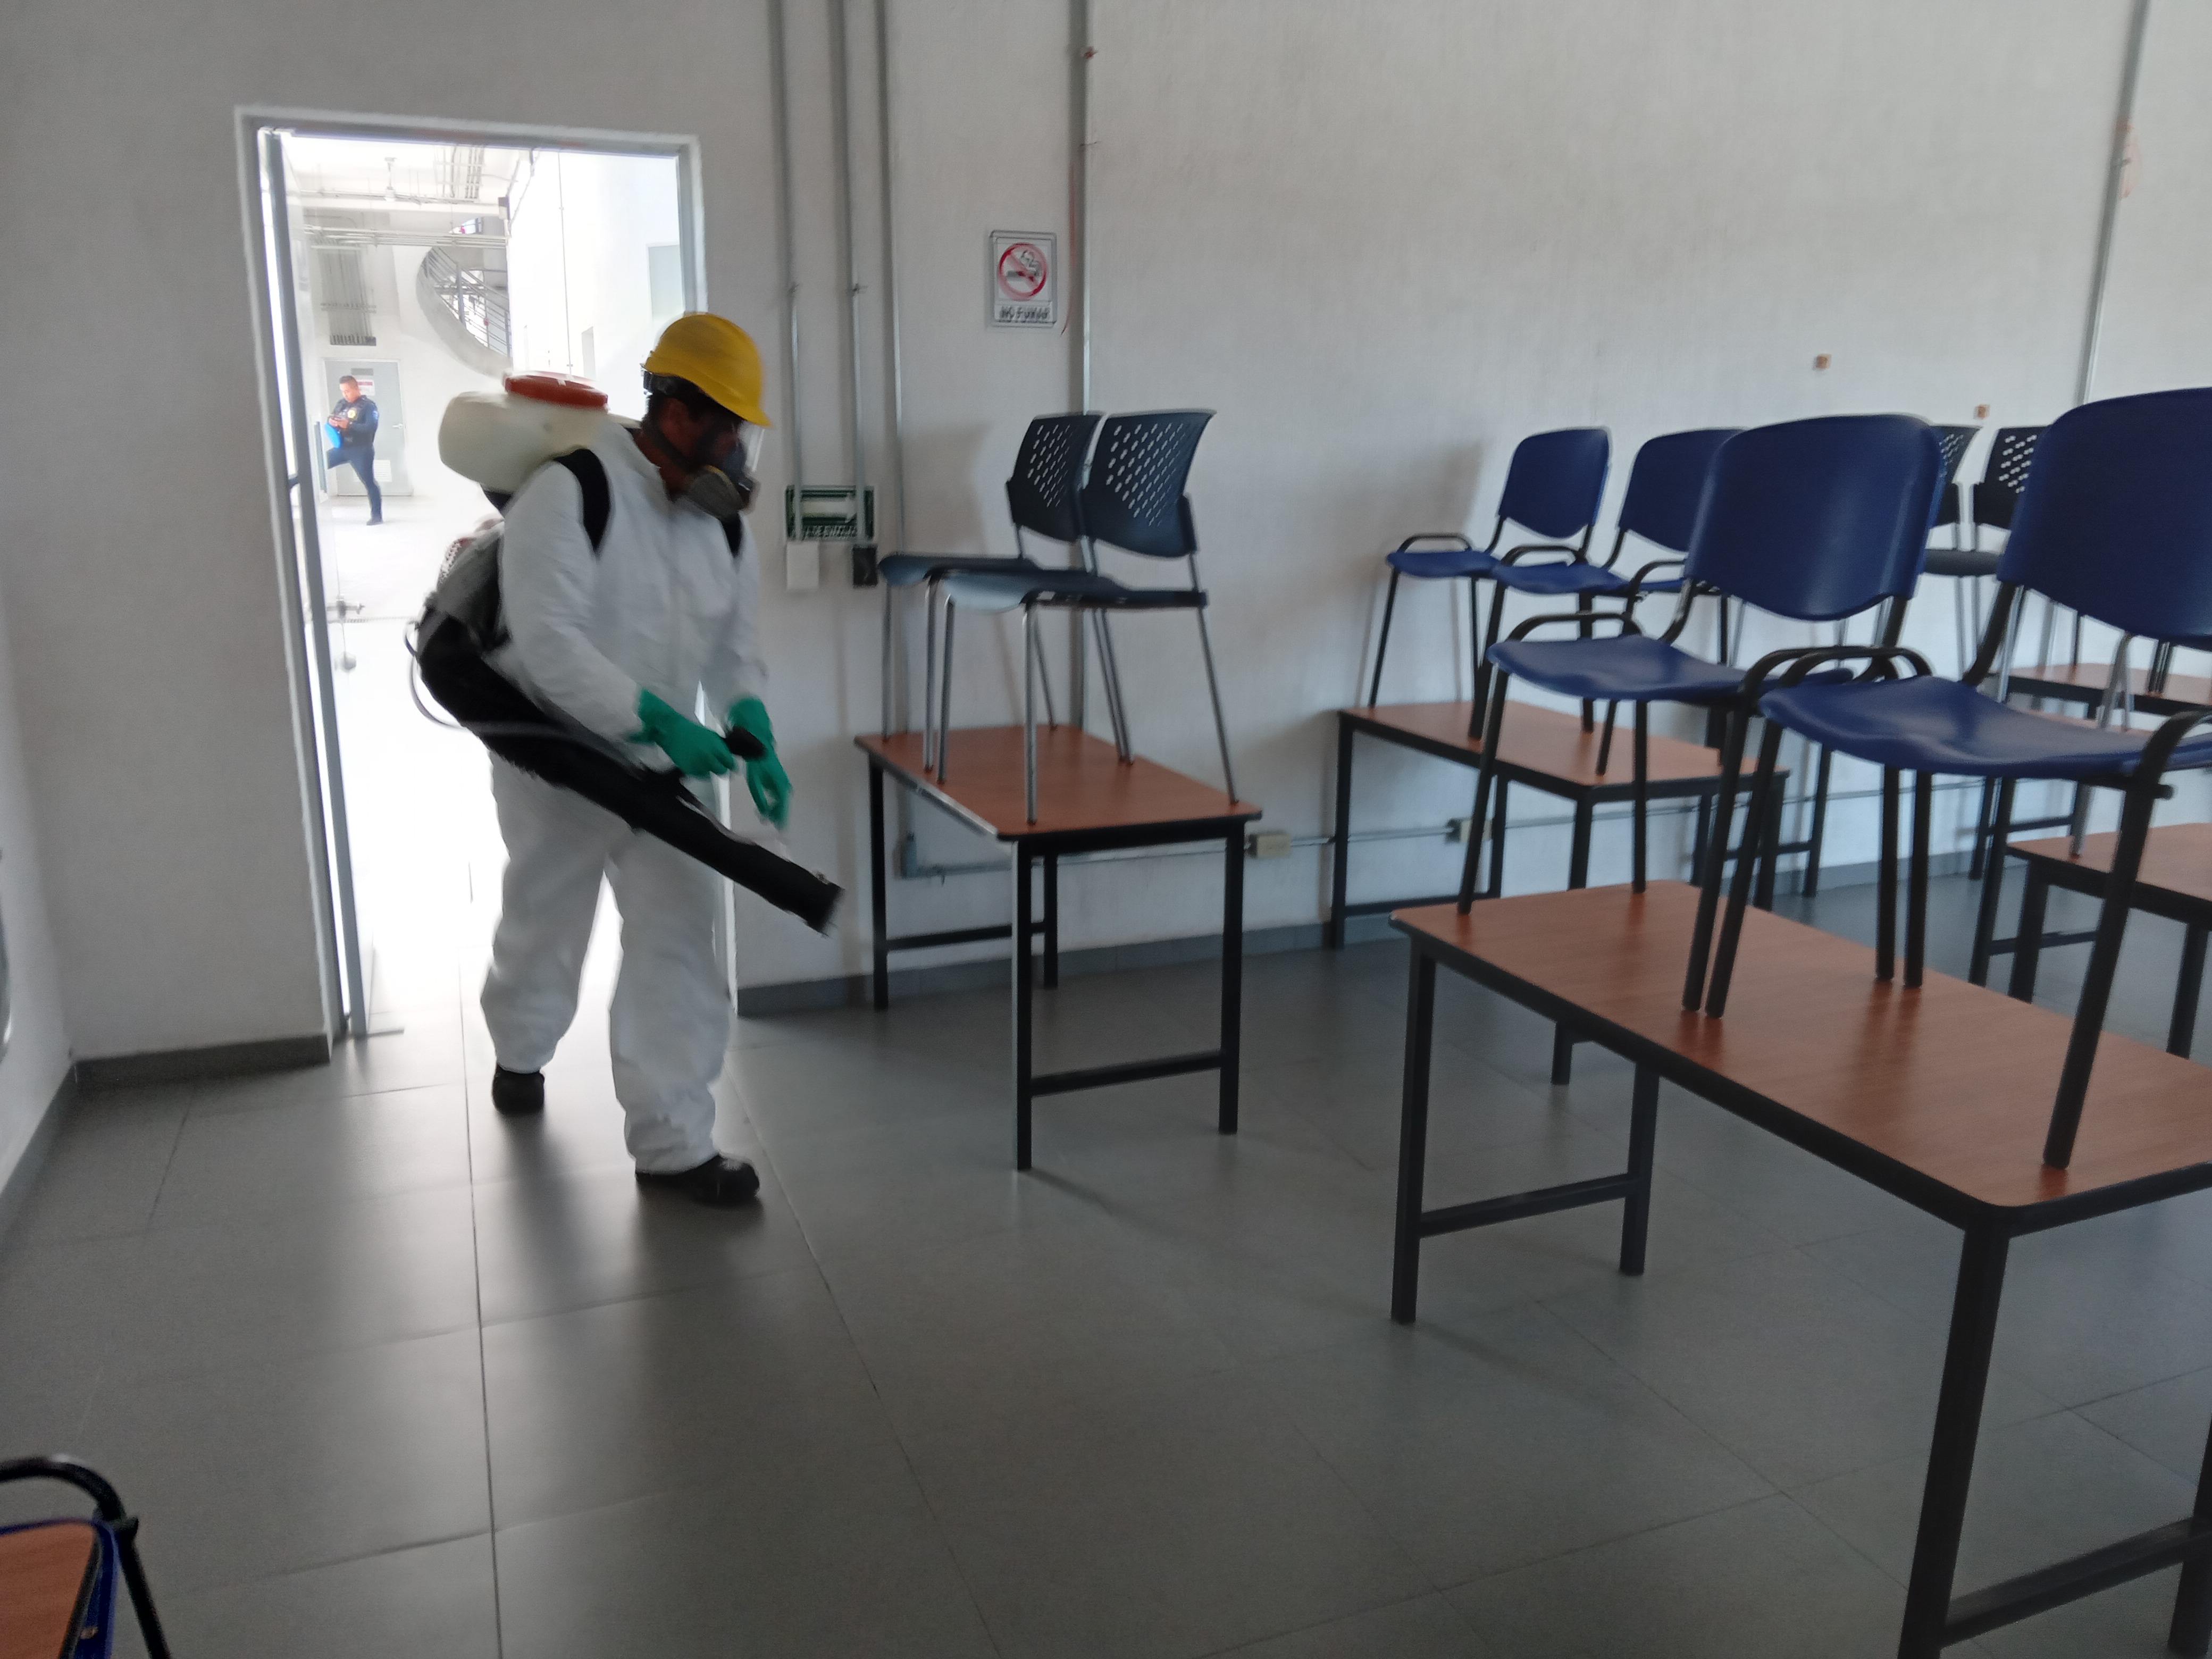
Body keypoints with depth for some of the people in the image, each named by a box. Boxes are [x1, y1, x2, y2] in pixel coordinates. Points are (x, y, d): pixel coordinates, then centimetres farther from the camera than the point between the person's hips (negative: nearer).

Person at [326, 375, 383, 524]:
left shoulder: (368, 405, -8)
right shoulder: (341, 404, 11)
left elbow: (371, 427, -19)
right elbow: (333, 421, 15)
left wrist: (349, 425, -26)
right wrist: (332, 423, -10)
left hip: (361, 451, -6)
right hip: (342, 448, 7)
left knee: (369, 482, -4)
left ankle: (377, 516, 0)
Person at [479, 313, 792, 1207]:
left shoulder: (722, 516, -1)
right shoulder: (570, 491, -22)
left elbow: (735, 643, 5)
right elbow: (548, 640, -30)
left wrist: (755, 738, -12)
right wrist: (659, 720, -37)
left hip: (662, 760, 5)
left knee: (678, 940, -2)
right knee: (544, 927, 16)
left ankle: (672, 1142, 8)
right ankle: (520, 1052, 49)